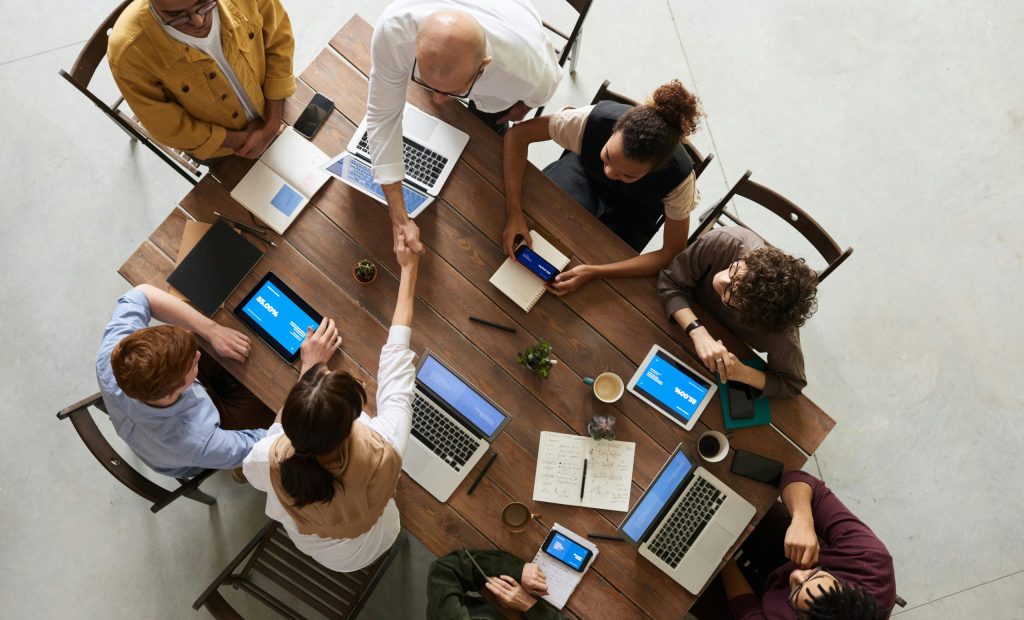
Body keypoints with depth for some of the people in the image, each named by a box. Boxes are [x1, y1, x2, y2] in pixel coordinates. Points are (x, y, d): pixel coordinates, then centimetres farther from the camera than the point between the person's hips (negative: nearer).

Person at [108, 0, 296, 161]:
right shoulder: (129, 52, -38)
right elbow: (169, 128, -24)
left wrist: (272, 125, -20)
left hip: (271, 112, 2)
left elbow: (279, 43, -16)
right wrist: (241, 139, -20)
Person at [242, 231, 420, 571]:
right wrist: (408, 269, -19)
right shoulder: (382, 452, -46)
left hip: (305, 543, 0)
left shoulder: (270, 461, -41)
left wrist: (309, 368, -14)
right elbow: (396, 359, -31)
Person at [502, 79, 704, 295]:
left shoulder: (679, 177, -38)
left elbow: (673, 253, -28)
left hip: (633, 210, -1)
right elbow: (518, 134, -28)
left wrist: (594, 272, -39)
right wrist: (514, 213, -38)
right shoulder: (594, 119, -38)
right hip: (585, 170, 1)